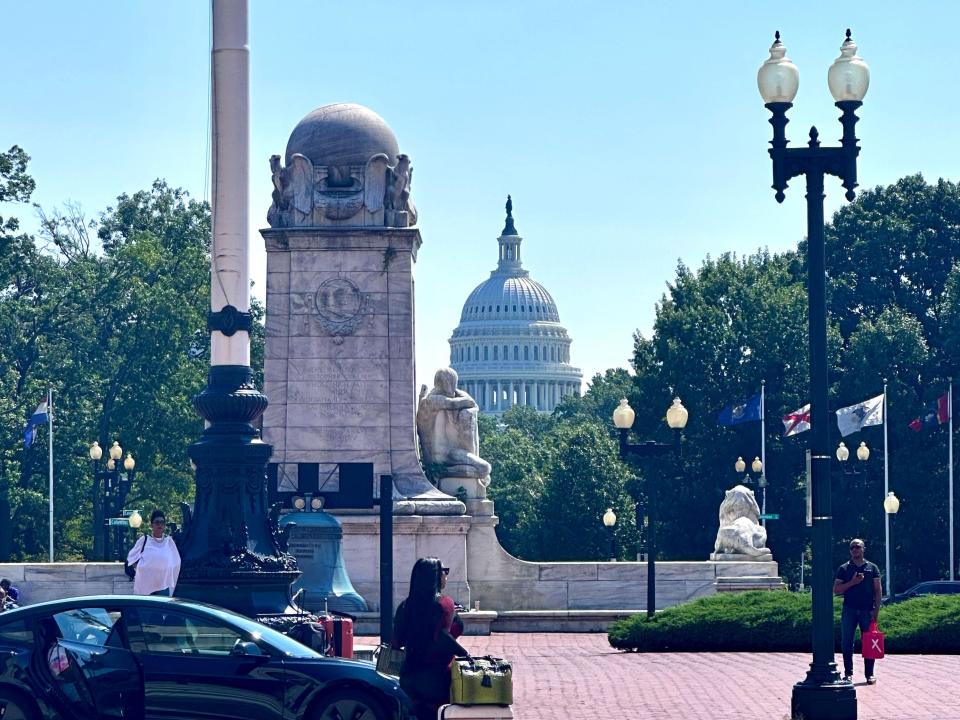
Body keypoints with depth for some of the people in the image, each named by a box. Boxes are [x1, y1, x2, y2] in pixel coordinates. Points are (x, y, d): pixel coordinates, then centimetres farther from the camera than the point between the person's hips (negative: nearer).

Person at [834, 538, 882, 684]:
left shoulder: (872, 568, 8)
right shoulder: (844, 569, 8)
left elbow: (878, 590, 6)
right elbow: (836, 590, 3)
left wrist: (876, 610, -4)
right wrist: (852, 582, -11)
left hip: (867, 610, 0)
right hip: (849, 610, 0)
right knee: (847, 643, -1)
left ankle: (869, 674, 5)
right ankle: (848, 673, 5)